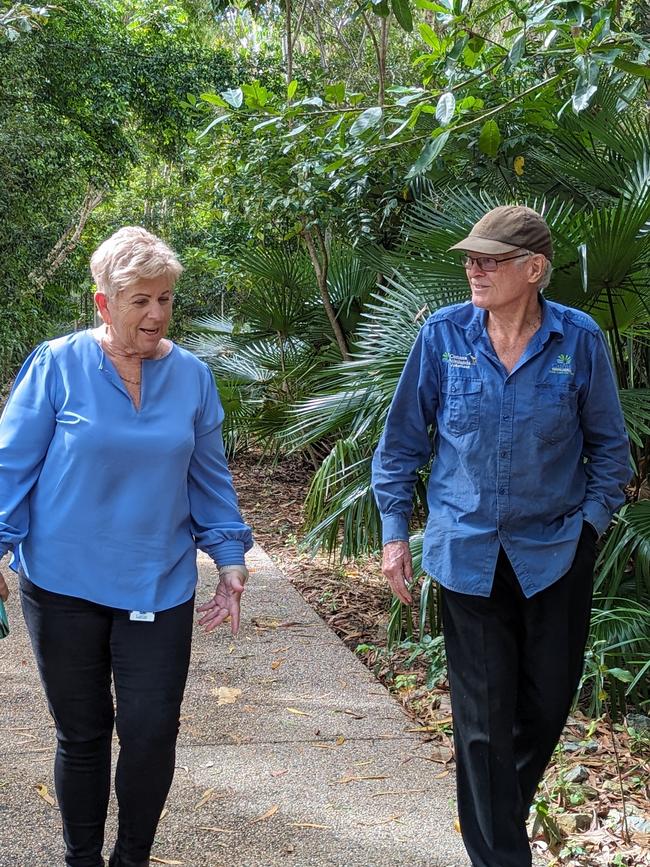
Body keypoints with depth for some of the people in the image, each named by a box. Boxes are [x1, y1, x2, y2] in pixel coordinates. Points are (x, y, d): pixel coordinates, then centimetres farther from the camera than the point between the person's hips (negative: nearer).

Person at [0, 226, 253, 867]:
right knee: (81, 735, 10)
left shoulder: (191, 376, 3)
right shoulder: (57, 365, -6)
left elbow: (210, 478, 10)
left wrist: (230, 558, 6)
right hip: (64, 583, -2)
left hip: (159, 588, 2)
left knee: (151, 733, 1)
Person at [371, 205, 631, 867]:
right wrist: (394, 534, 2)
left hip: (555, 554, 1)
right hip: (467, 554, -1)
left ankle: (504, 809, 42)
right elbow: (402, 440, 3)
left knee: (547, 702, 14)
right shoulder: (443, 335, -6)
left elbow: (608, 445, 5)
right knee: (483, 718, 5)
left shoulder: (579, 340, -7)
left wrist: (591, 521, -3)